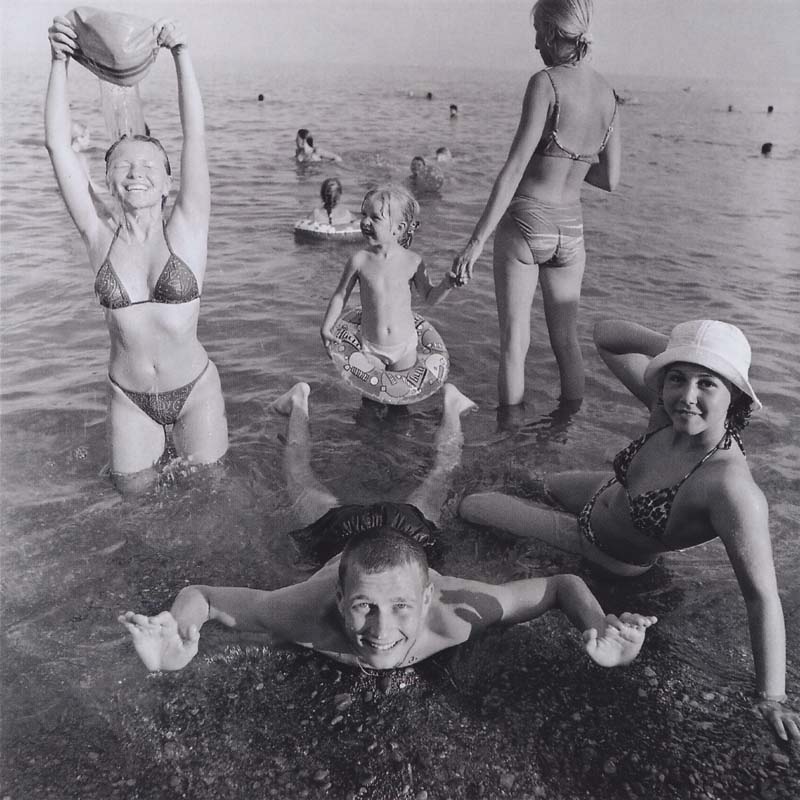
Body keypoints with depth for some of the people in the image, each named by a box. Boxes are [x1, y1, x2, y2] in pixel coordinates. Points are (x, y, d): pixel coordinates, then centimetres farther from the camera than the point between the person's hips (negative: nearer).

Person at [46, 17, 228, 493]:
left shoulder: (185, 232, -11)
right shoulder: (100, 240, -6)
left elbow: (195, 135, -17)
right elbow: (58, 145, -10)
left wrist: (181, 51, -19)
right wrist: (59, 62, -14)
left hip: (194, 389, -1)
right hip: (128, 396, 2)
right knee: (135, 489, 18)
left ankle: (183, 437, 49)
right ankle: (155, 440, 47)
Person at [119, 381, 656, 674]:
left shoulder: (454, 616, -45)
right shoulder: (308, 616, -45)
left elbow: (563, 585, -34)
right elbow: (198, 595, -34)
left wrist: (599, 629, -56)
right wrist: (175, 649, -57)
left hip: (411, 529, 0)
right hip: (347, 531, 0)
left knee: (437, 477, 33)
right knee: (304, 484, 33)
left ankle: (447, 403, 58)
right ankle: (301, 403, 57)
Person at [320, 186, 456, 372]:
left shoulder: (412, 262, -11)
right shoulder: (359, 260, -11)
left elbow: (429, 297, 0)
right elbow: (341, 295, 2)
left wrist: (447, 284, -19)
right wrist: (326, 327, 2)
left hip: (404, 347, 0)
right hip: (370, 348, 0)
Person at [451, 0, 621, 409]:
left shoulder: (546, 82, -13)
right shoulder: (608, 94, 4)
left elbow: (514, 170, -19)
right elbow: (609, 179, 8)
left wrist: (477, 240, -18)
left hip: (525, 222, -5)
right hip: (570, 228, 6)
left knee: (514, 344, 4)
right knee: (567, 343, 14)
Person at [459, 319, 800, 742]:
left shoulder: (731, 488, -43)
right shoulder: (666, 408, -25)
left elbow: (762, 596, -37)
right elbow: (604, 336, -17)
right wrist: (671, 347, -32)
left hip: (614, 554, -5)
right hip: (609, 495, 5)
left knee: (470, 506, 3)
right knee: (548, 485, 40)